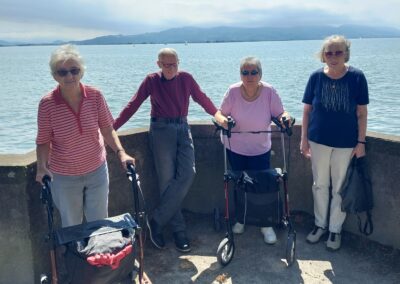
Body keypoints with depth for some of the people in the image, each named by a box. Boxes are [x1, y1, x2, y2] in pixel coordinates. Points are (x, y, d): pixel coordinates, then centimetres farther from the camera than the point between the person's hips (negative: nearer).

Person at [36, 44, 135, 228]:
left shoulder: (95, 96, -12)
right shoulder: (47, 104, -17)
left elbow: (107, 129, -5)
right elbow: (43, 141, -9)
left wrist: (120, 152, -18)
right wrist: (42, 166, -23)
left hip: (97, 171, 1)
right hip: (64, 178, -1)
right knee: (71, 227, 18)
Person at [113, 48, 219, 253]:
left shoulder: (186, 78, 5)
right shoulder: (151, 81, -1)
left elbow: (203, 99, 12)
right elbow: (133, 105, -3)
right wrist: (112, 127, -9)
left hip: (183, 129, 3)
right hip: (161, 130, -3)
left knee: (187, 174, -14)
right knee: (167, 180, -5)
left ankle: (157, 221, -5)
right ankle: (179, 231, 5)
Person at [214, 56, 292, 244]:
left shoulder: (269, 91, -17)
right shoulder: (233, 91, -16)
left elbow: (279, 113, -9)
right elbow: (220, 113, -8)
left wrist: (284, 117, -32)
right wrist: (222, 119, -30)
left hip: (261, 149, -1)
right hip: (235, 148, 1)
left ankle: (266, 225, 24)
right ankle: (240, 220, 38)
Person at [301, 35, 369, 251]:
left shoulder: (356, 77, -7)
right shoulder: (316, 77, -3)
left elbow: (362, 112, -3)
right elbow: (307, 110, 2)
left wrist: (361, 141, -6)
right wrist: (304, 139, 0)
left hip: (346, 142, -1)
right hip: (319, 140, 1)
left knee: (340, 188, 9)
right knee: (320, 185, 13)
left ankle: (335, 229, 24)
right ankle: (320, 224, 30)